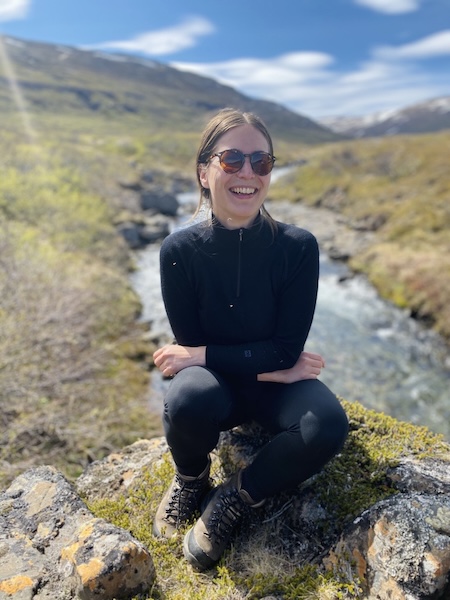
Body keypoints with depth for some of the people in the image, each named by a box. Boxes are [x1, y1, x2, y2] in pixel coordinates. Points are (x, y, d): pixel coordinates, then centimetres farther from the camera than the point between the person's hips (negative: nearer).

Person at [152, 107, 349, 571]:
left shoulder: (298, 247, -16)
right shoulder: (179, 250, -15)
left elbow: (286, 350, -15)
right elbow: (189, 344, -11)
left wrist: (201, 355, -17)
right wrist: (267, 365, -17)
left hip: (275, 385, 1)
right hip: (214, 383, 0)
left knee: (327, 425, -29)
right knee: (187, 400, -34)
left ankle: (235, 498, -1)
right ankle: (190, 479, 3)